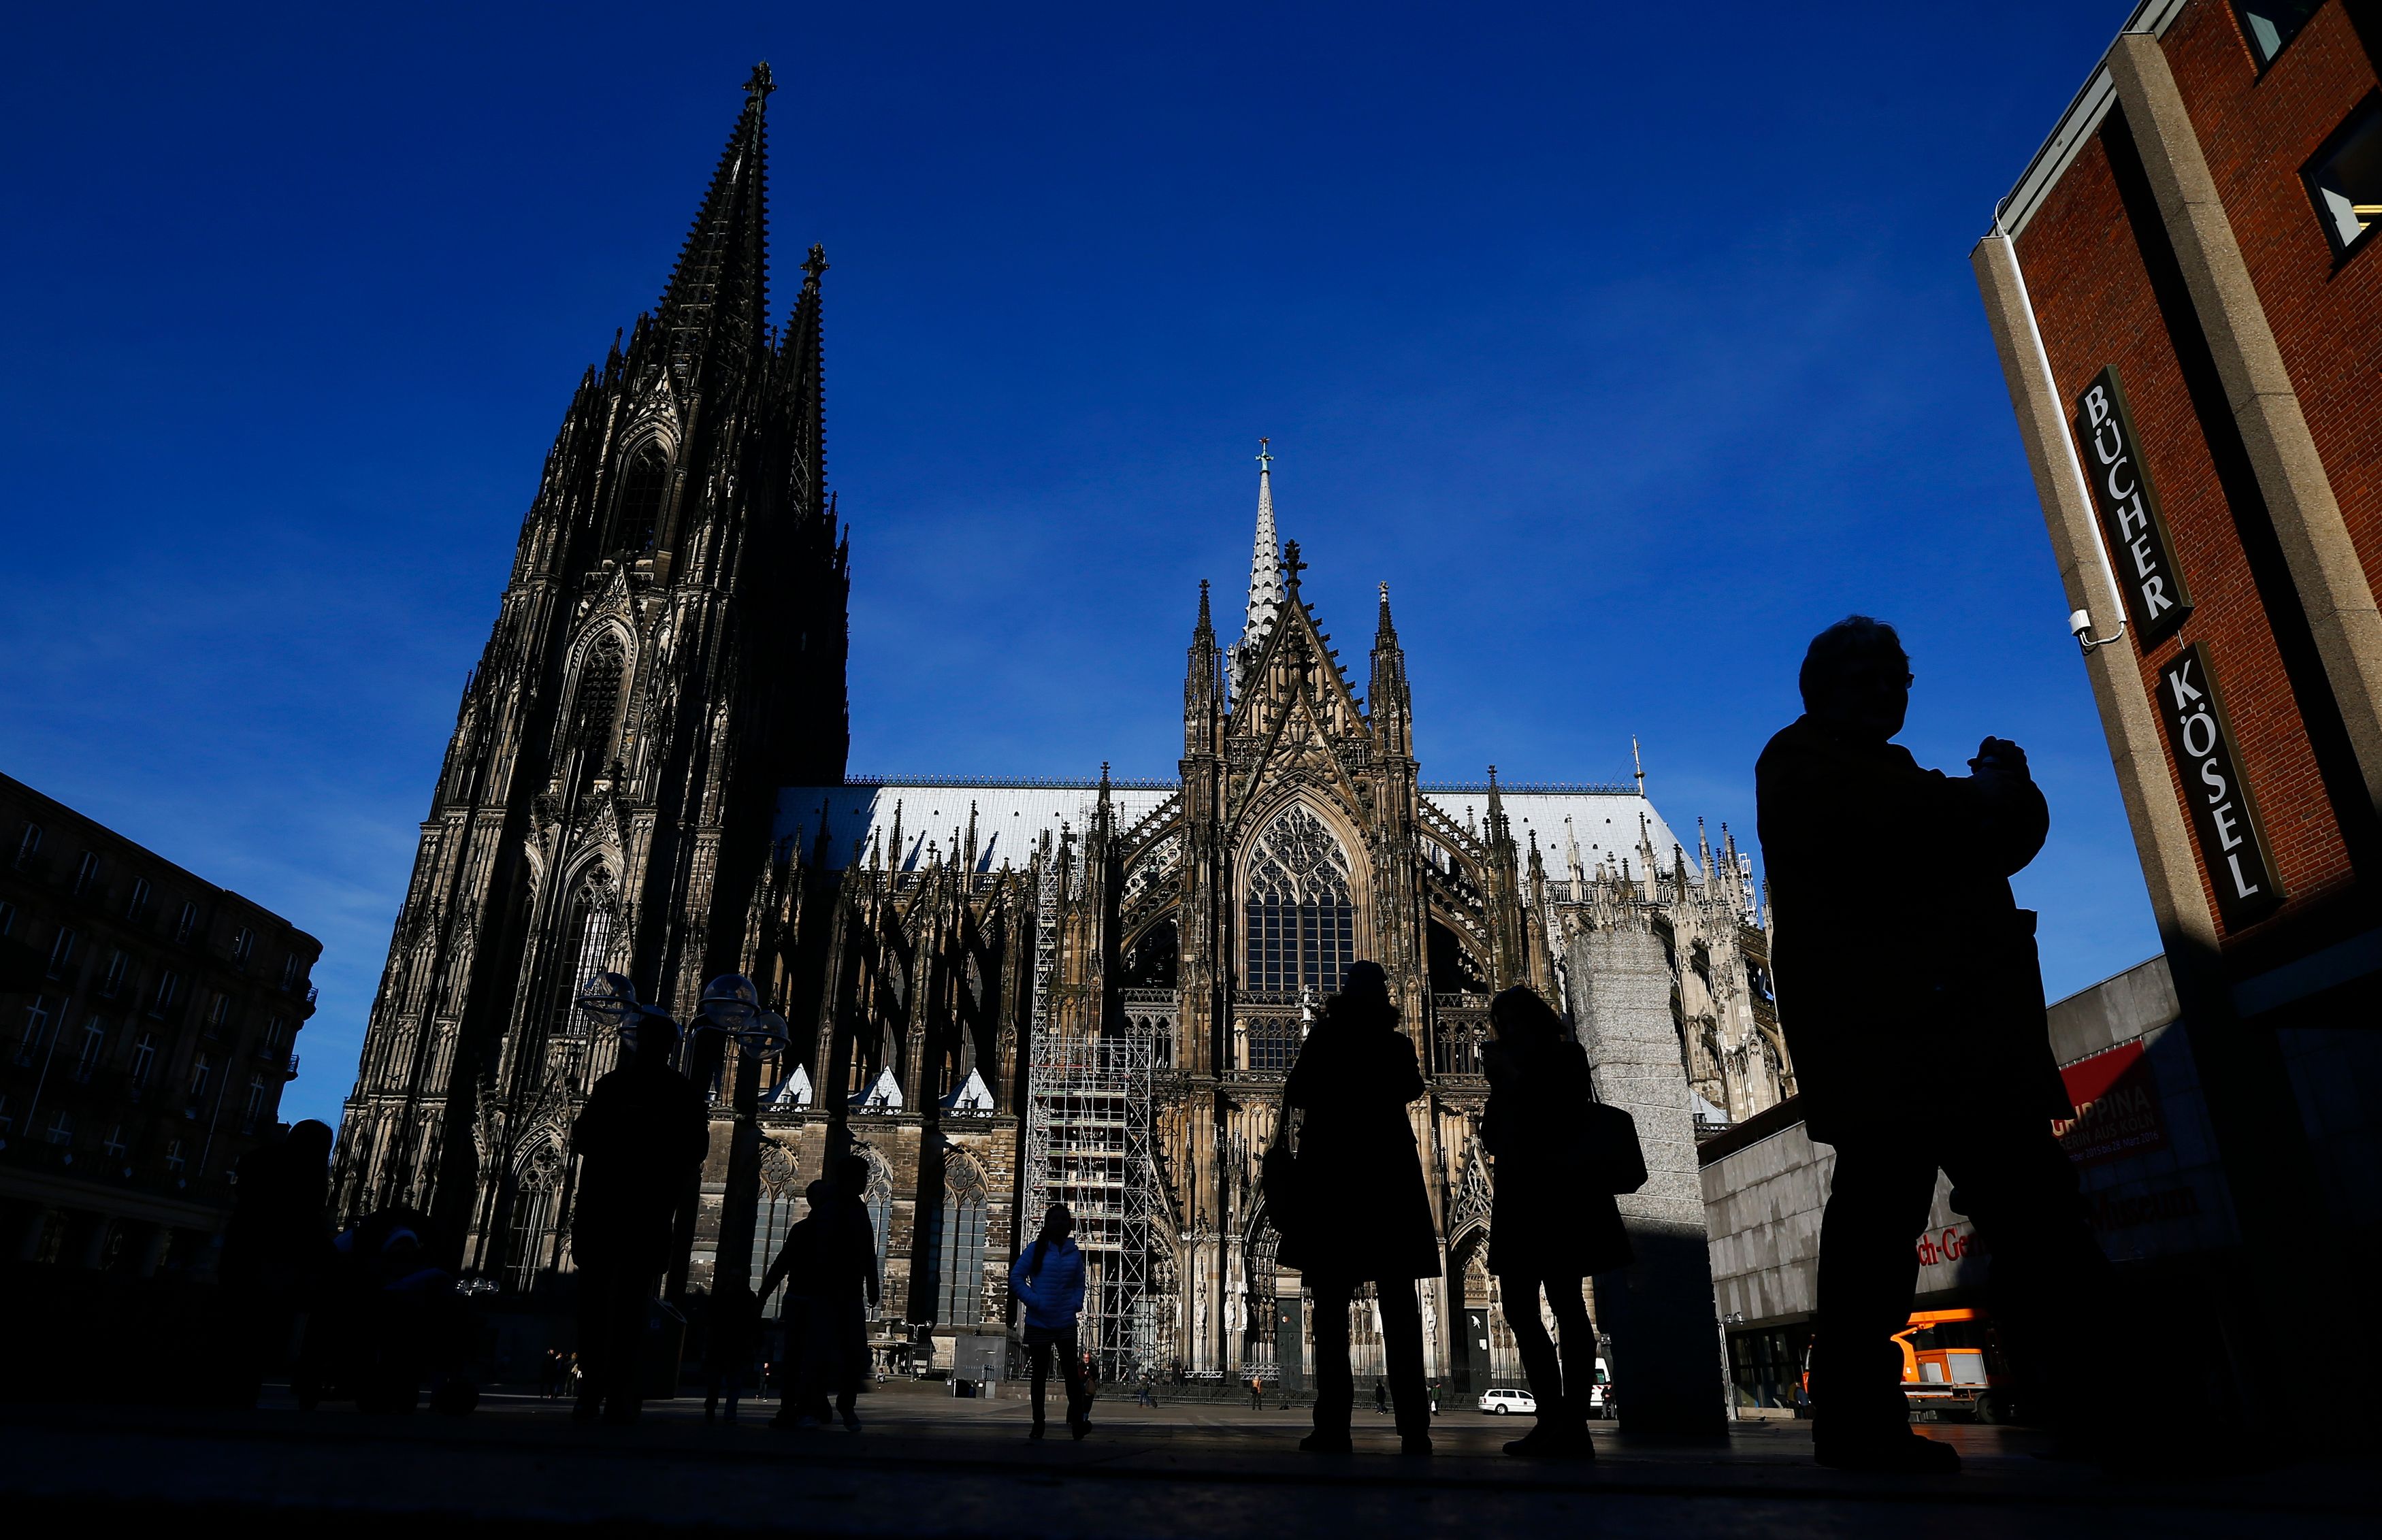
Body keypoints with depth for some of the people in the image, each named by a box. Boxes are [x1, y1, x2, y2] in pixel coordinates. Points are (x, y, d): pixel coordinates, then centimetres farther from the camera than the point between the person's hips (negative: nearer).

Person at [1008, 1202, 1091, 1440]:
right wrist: (1035, 1302, -16)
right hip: (1039, 1323, -1)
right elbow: (1016, 1277, -5)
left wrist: (1076, 1303, -5)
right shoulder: (1036, 1249, -4)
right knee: (1040, 1375, 7)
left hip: (1066, 1323, 1)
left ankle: (1078, 1422, -10)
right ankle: (1038, 1425, 17)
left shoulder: (1074, 1254, 5)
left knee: (1072, 1371, -9)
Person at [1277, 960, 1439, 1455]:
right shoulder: (1397, 1044, 5)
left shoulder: (1324, 1038, -1)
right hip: (1390, 1179, 2)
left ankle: (1333, 1427, -7)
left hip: (1330, 1181, -2)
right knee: (1399, 1309, 2)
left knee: (1331, 1308, 0)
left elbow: (1296, 1095, 5)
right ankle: (1414, 1426, -4)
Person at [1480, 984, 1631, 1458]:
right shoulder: (1513, 1074, 21)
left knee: (1566, 1305, -9)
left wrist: (1512, 1078, -8)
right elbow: (1493, 1141, 14)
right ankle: (1555, 1422, 4)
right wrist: (1500, 1084, 5)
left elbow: (1558, 1119, -14)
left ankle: (1570, 1425, -9)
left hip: (1560, 1193, -8)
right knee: (1519, 1307, 2)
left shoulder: (1567, 1058, 2)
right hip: (1519, 1197, 8)